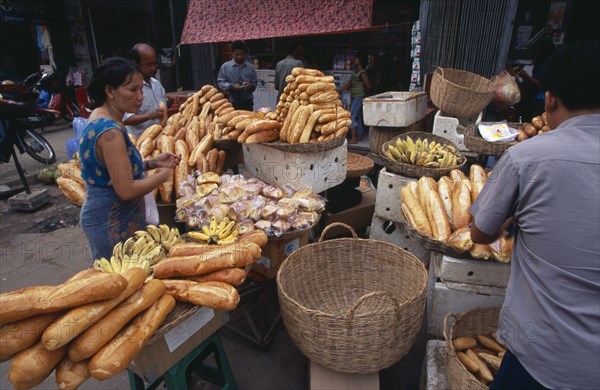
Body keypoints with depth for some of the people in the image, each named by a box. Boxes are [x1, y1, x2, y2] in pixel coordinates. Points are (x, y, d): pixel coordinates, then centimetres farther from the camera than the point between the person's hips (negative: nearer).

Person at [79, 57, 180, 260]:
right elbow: (126, 190, -26)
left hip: (105, 217, 10)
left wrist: (152, 163, 3)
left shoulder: (99, 119, 5)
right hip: (113, 225, -10)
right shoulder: (110, 132, -24)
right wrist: (162, 175, -13)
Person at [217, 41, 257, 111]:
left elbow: (255, 83, 11)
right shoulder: (225, 66, 4)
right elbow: (220, 83, 2)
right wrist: (232, 86, -16)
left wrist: (251, 86, -13)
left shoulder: (250, 67, 8)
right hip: (231, 103, -1)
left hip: (247, 103, 2)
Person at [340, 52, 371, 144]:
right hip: (354, 97, 9)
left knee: (351, 116, -12)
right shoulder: (355, 72, 12)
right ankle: (359, 136, 22)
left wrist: (363, 92, 1)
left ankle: (353, 138, -10)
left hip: (358, 97, -9)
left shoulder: (362, 73, -16)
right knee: (357, 117, 13)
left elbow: (368, 86, -17)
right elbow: (349, 84, 17)